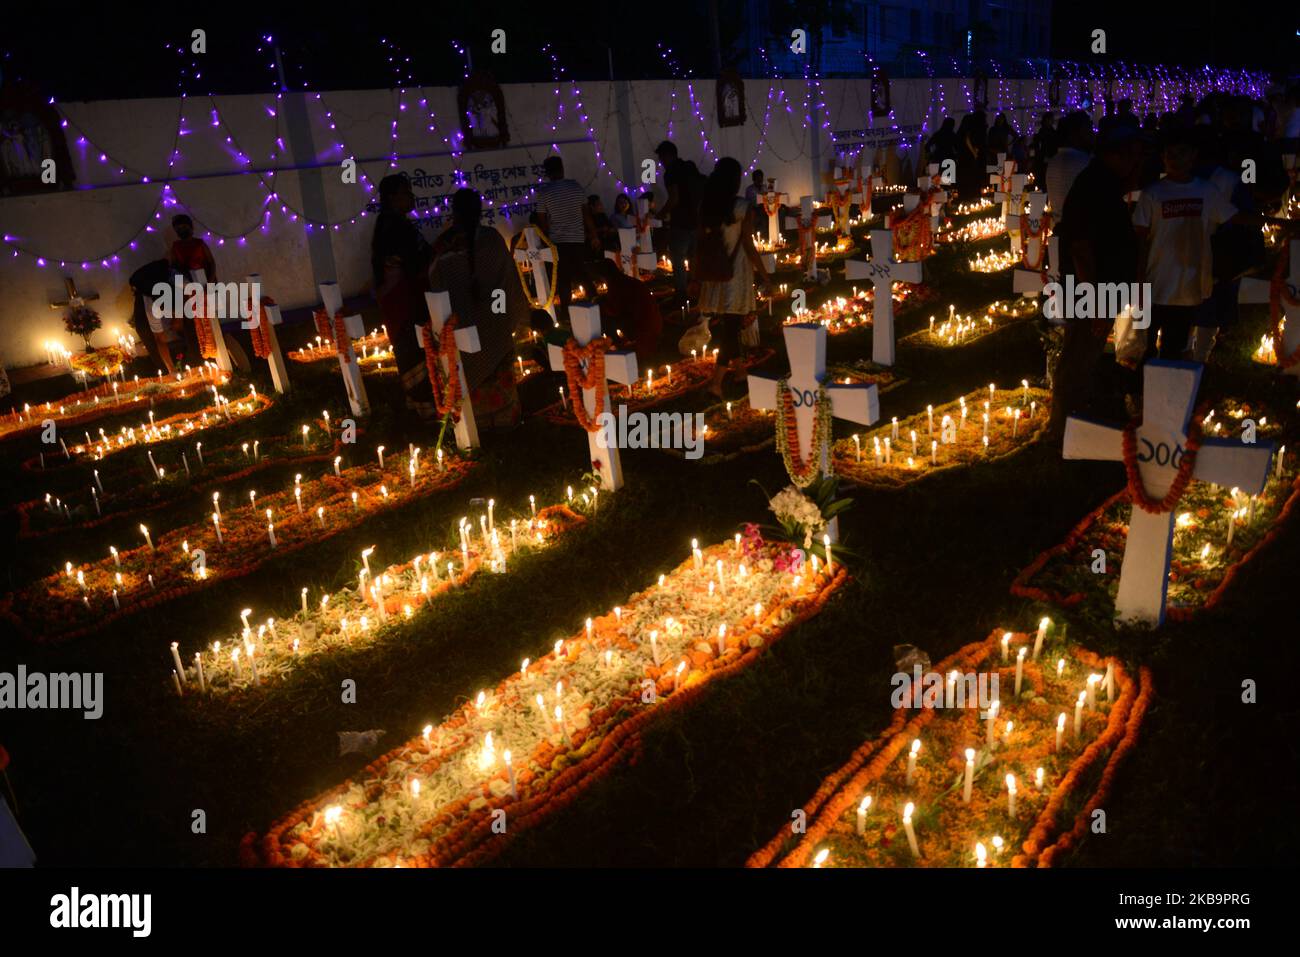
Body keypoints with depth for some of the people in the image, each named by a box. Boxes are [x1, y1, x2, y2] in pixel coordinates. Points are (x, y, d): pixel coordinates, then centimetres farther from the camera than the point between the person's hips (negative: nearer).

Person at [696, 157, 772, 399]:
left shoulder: (706, 206, 0)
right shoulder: (742, 206, -13)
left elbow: (702, 241, 4)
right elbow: (748, 246, -14)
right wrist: (764, 274, -6)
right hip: (736, 273, -5)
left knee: (728, 324, 20)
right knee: (731, 327, -2)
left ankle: (734, 365, 36)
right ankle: (717, 381, -9)